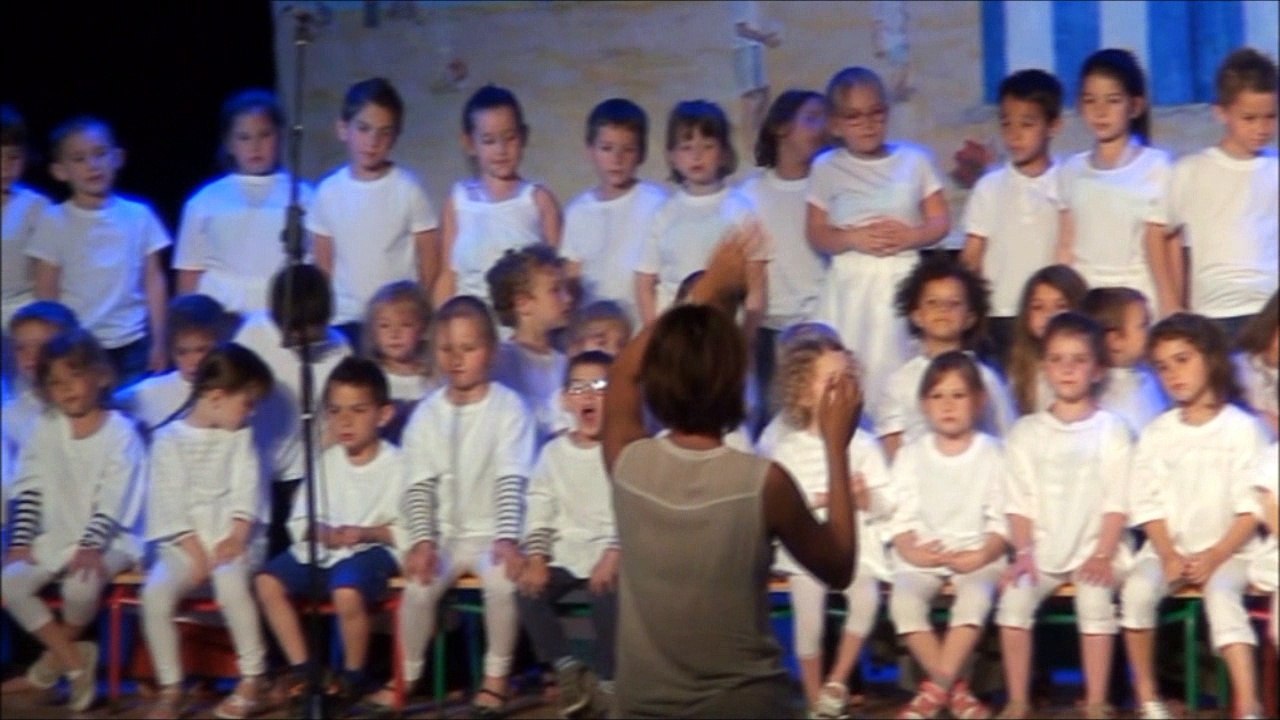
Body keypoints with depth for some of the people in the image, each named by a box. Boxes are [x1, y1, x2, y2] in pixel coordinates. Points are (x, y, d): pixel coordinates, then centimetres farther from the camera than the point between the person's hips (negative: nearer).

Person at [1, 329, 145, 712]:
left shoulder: (120, 432, -7)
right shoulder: (46, 431, 7)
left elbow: (112, 500, -14)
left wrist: (90, 547, -25)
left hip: (106, 540, -5)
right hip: (55, 537, 5)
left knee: (81, 584, -34)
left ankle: (60, 650, 1)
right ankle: (75, 661, -7)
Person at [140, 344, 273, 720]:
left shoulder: (241, 436, 9)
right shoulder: (168, 438, 1)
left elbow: (246, 489, 1)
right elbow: (169, 500, -6)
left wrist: (237, 535, -15)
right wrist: (195, 550, -14)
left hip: (232, 538, 0)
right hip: (184, 543, 0)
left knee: (231, 580, -33)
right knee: (155, 590, -28)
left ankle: (252, 678, -18)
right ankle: (170, 687, -16)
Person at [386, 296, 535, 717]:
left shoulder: (508, 406, -6)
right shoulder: (427, 413, 3)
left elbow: (511, 481, -14)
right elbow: (419, 487, -2)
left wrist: (507, 538, -26)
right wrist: (422, 540, -16)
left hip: (492, 532, -2)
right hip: (445, 534, 3)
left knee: (503, 583, -31)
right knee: (418, 587, -23)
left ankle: (496, 677, -9)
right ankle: (407, 676, 1)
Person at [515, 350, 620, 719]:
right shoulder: (553, 452, 10)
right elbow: (538, 514, 7)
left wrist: (614, 554, -23)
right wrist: (536, 558, -8)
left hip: (612, 552, -4)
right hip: (565, 554, 4)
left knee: (607, 593, -31)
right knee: (528, 591, -20)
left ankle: (607, 682, -12)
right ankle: (568, 670, -3)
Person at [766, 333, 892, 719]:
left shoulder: (863, 444, 8)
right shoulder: (787, 448, 4)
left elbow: (887, 503, 5)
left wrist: (865, 499, -15)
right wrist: (817, 500, -15)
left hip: (856, 543, 1)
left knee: (866, 597, -27)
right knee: (808, 603, -25)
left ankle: (836, 683, -5)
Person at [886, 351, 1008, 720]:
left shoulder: (993, 455, 5)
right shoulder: (910, 456, 10)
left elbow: (1002, 520, -1)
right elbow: (901, 516, 2)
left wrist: (982, 555, -19)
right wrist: (911, 551, -18)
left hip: (977, 556, -2)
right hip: (921, 558, 2)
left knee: (976, 596, -34)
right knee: (904, 600, -29)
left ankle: (936, 688, -28)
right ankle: (954, 689, -21)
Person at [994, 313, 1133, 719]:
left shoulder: (1112, 431, 4)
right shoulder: (1025, 433, 11)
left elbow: (1116, 503, -2)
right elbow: (1019, 503, 4)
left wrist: (1102, 555, -13)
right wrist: (1024, 553, -8)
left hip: (1094, 549, -2)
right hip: (1042, 550, 2)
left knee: (1095, 598, -29)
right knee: (1015, 596, -23)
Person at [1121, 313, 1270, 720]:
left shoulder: (1242, 428, -5)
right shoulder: (1156, 434, 6)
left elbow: (1252, 508, -8)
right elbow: (1148, 504, 3)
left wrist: (1214, 557, -16)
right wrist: (1169, 556, -12)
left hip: (1229, 549, -3)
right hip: (1169, 548, 3)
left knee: (1221, 595, -33)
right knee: (1137, 591, -26)